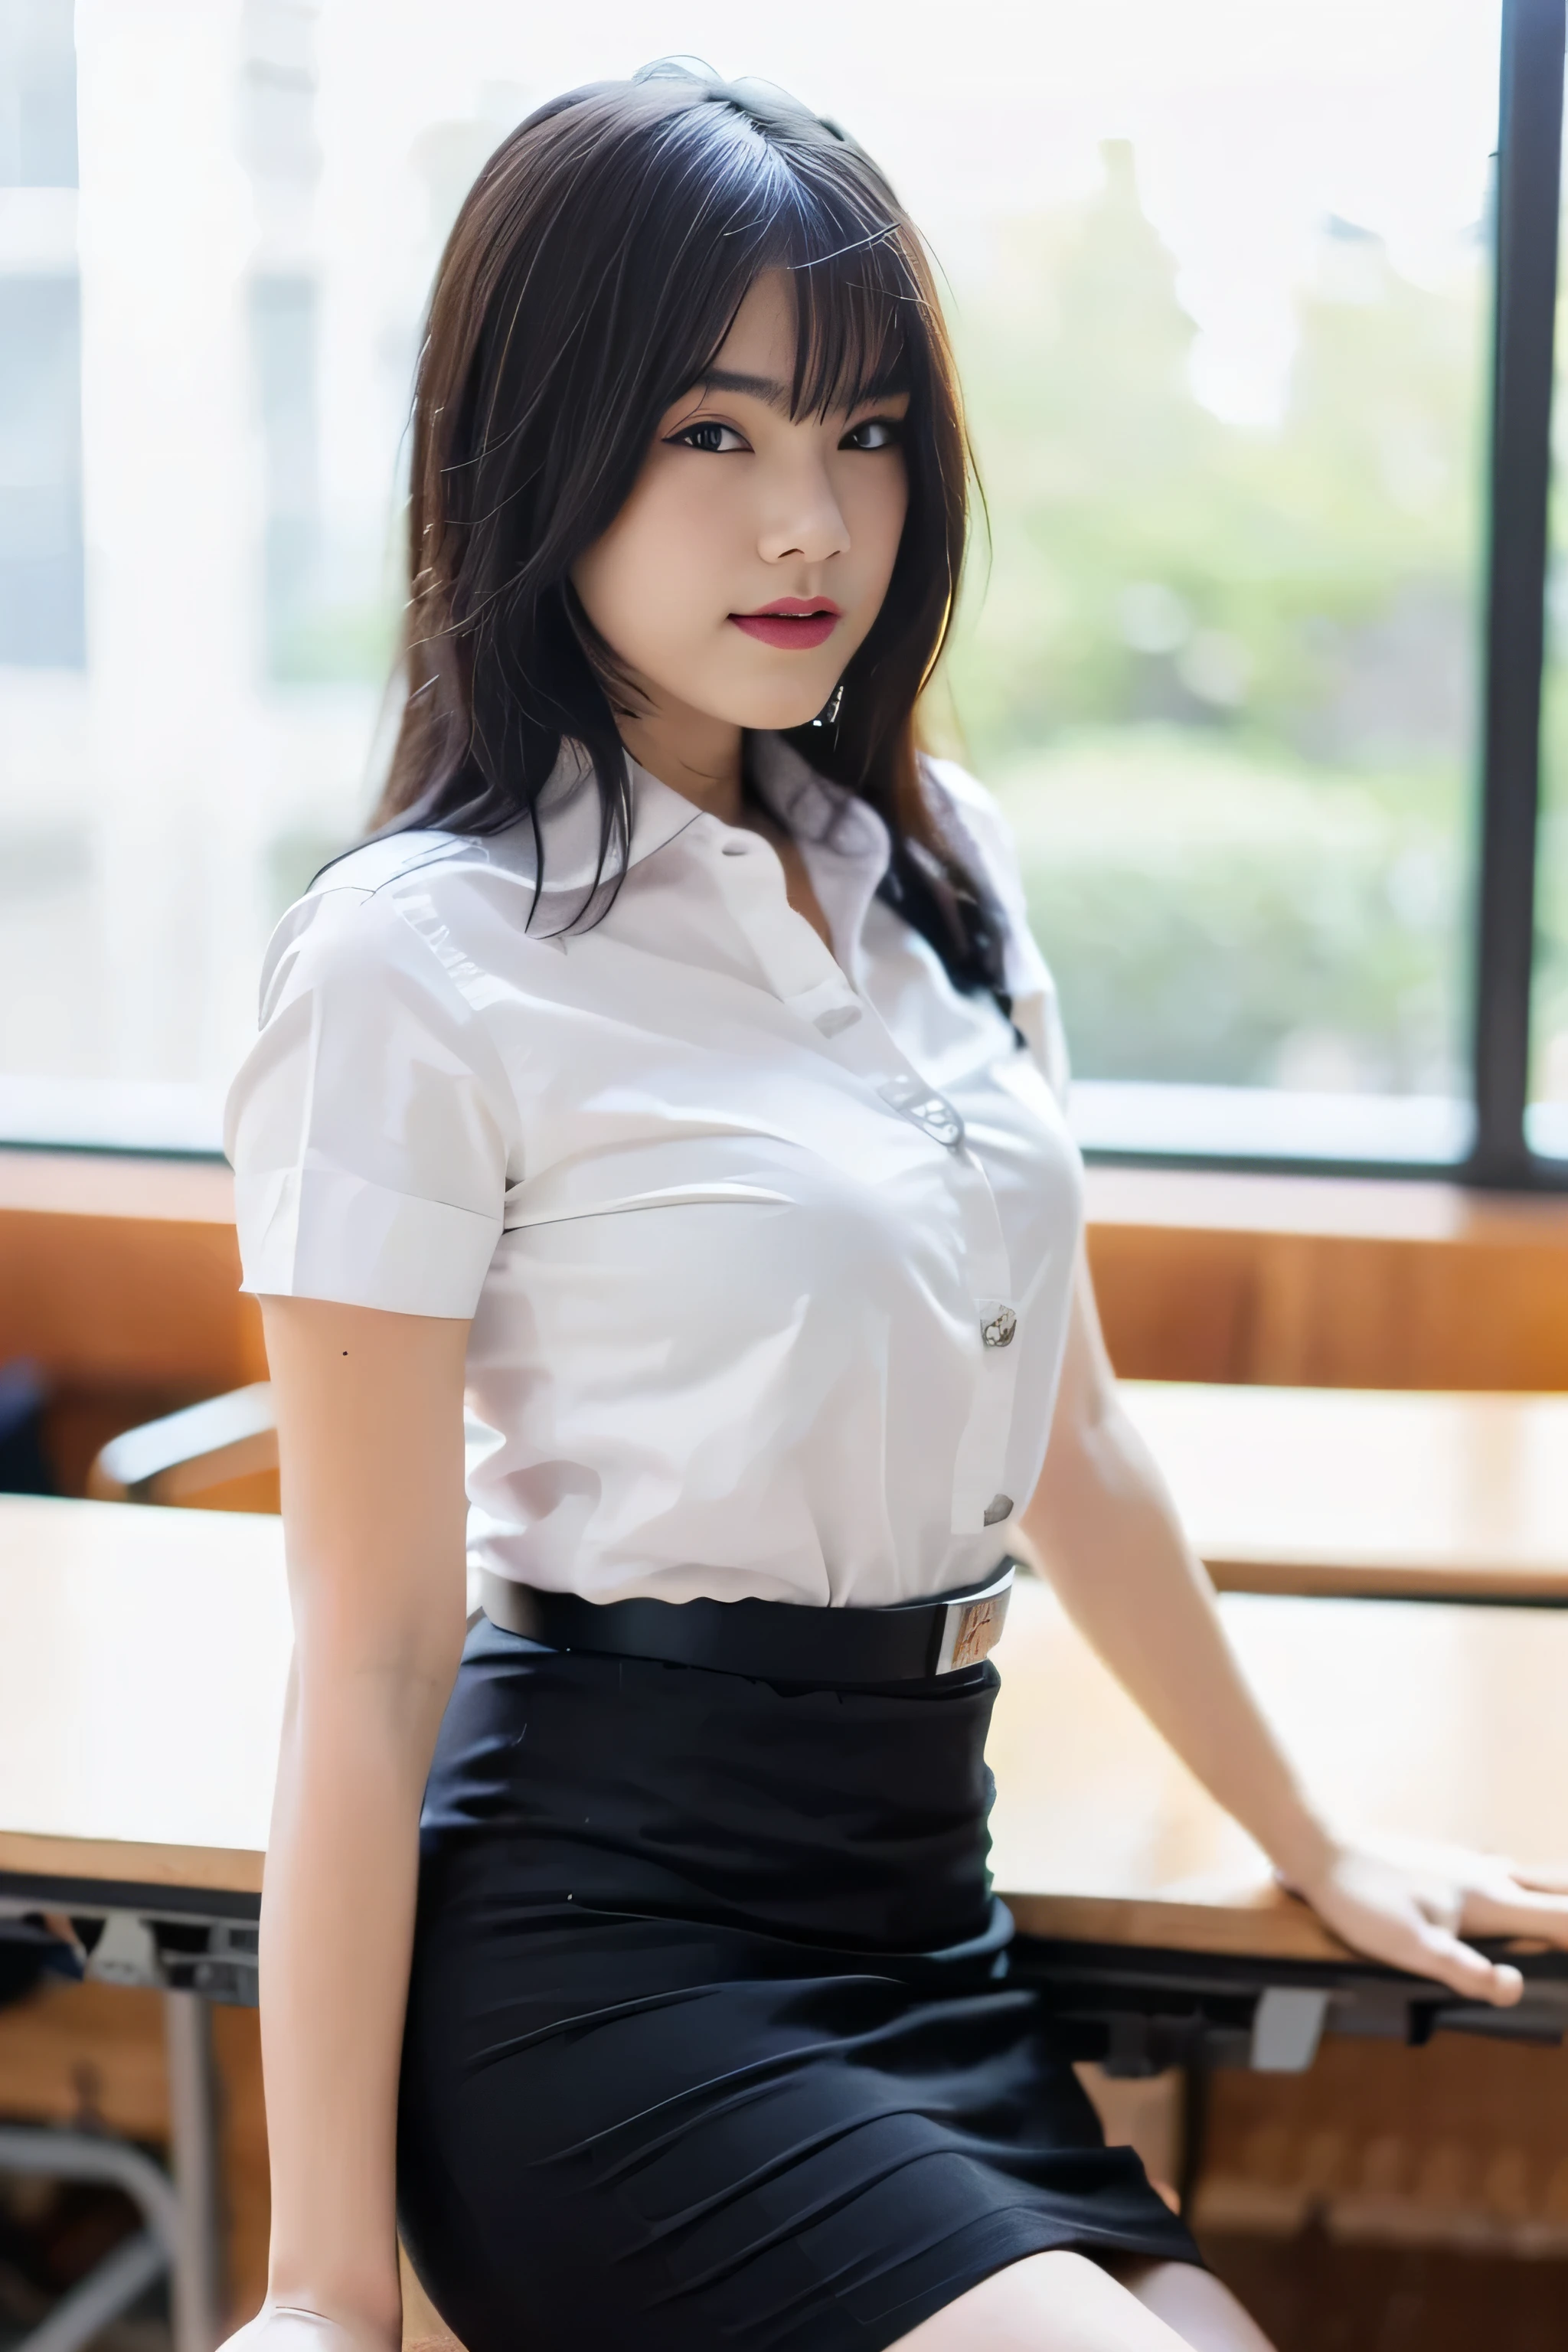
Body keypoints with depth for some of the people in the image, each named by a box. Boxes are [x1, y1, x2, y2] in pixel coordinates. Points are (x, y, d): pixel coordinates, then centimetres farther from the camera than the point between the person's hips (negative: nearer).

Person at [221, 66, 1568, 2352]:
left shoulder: (943, 870, 9)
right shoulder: (417, 962, -12)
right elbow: (370, 1654, -12)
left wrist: (1314, 1844, 24)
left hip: (920, 1900, 7)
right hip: (605, 1929, -6)